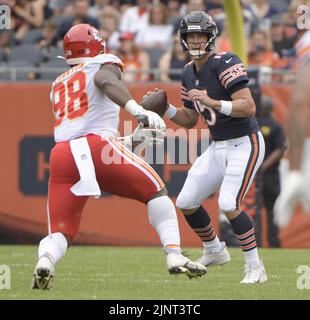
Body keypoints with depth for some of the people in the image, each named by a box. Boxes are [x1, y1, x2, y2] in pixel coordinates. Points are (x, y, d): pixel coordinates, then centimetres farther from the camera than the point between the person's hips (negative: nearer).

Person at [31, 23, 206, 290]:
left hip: (62, 155, 4)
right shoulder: (103, 64, 15)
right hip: (95, 146, -4)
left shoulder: (58, 85, 33)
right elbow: (108, 82, -10)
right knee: (156, 191, 13)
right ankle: (174, 255, -2)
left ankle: (46, 259, -28)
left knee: (61, 232, 6)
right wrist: (138, 110, -27)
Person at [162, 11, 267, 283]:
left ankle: (255, 268, -10)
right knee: (186, 202, 9)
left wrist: (212, 102, -34)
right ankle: (214, 251, 33)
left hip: (245, 144, -8)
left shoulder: (225, 64, -18)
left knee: (229, 204, -22)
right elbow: (190, 120, 16)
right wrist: (165, 109, 0)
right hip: (218, 146, 8)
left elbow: (249, 107, -26)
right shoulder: (189, 74, 7)